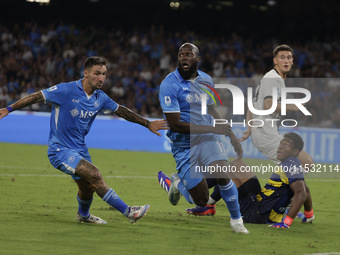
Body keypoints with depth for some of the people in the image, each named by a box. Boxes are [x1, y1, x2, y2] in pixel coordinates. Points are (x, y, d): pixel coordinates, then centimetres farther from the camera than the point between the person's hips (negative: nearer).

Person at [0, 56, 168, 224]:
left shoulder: (100, 98, 1)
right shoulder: (66, 90, -18)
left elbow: (121, 111, 16)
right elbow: (36, 97, -12)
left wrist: (147, 124, 19)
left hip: (80, 148, 7)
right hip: (60, 149, -7)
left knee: (88, 187, 15)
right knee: (94, 174, -23)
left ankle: (83, 215, 48)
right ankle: (128, 212, -22)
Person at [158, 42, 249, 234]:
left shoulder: (206, 80, 6)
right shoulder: (169, 85, -15)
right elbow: (175, 124, -20)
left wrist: (232, 135, 21)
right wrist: (212, 128, -24)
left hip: (210, 138, 4)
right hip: (185, 144, -4)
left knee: (222, 175, -24)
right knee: (201, 200, -3)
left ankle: (236, 220, -1)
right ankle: (177, 183, 31)